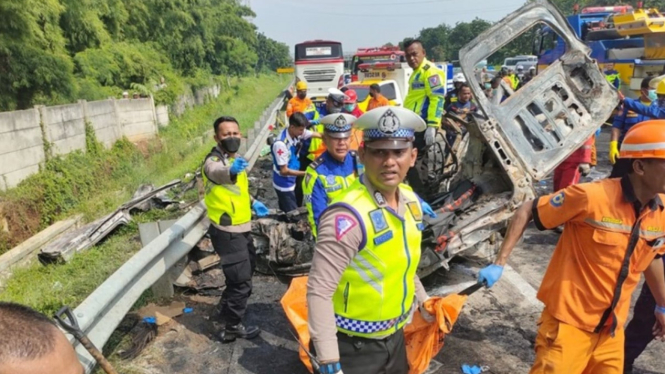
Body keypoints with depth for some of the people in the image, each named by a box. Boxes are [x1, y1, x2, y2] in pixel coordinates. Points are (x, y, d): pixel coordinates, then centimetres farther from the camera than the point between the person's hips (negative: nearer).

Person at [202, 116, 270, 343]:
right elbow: (218, 173, -49)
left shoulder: (235, 158, 6)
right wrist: (231, 171, -71)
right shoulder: (213, 161, -23)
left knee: (247, 270, 27)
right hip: (227, 233, -10)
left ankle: (227, 306, 48)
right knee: (241, 280, -3)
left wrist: (252, 202, 7)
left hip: (241, 228, 10)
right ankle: (232, 328, 16)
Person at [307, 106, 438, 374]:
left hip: (395, 336, 7)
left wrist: (423, 301, 18)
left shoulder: (410, 200, -3)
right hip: (354, 346, -7)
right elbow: (319, 292, -25)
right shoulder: (348, 215, -27)